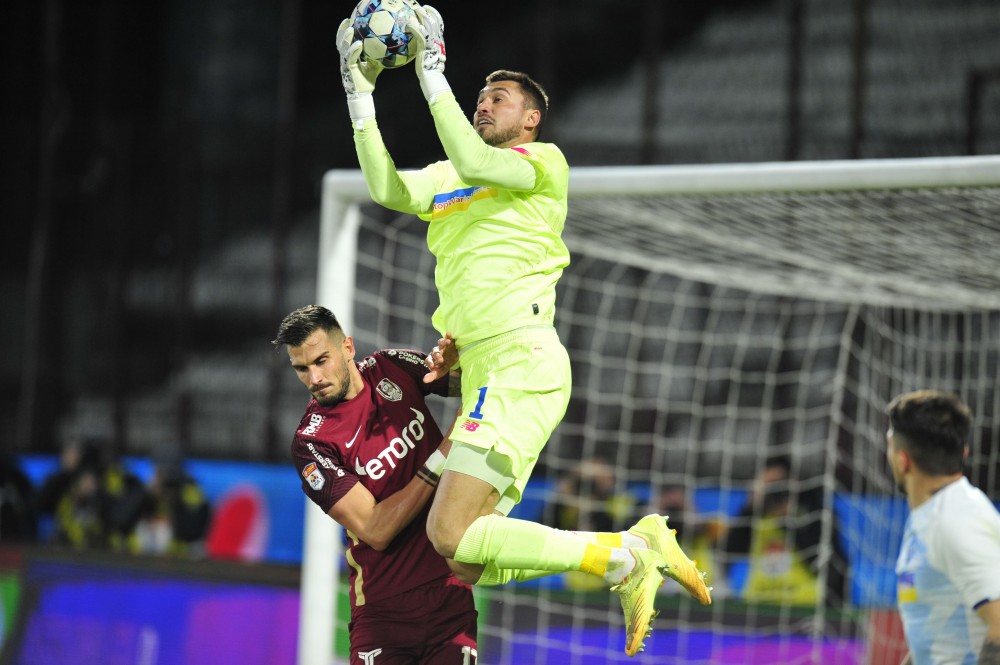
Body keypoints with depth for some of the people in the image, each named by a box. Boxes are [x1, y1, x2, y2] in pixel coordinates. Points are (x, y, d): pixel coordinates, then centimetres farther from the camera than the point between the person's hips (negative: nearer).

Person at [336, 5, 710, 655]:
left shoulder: (544, 162, 2)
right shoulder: (444, 180, 22)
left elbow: (474, 163, -18)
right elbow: (386, 188, 3)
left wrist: (432, 71, -13)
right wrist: (359, 92, 0)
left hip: (521, 363, -8)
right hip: (485, 374, 8)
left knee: (452, 534, -20)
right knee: (471, 564, 3)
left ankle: (624, 560, -12)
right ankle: (636, 550, 8)